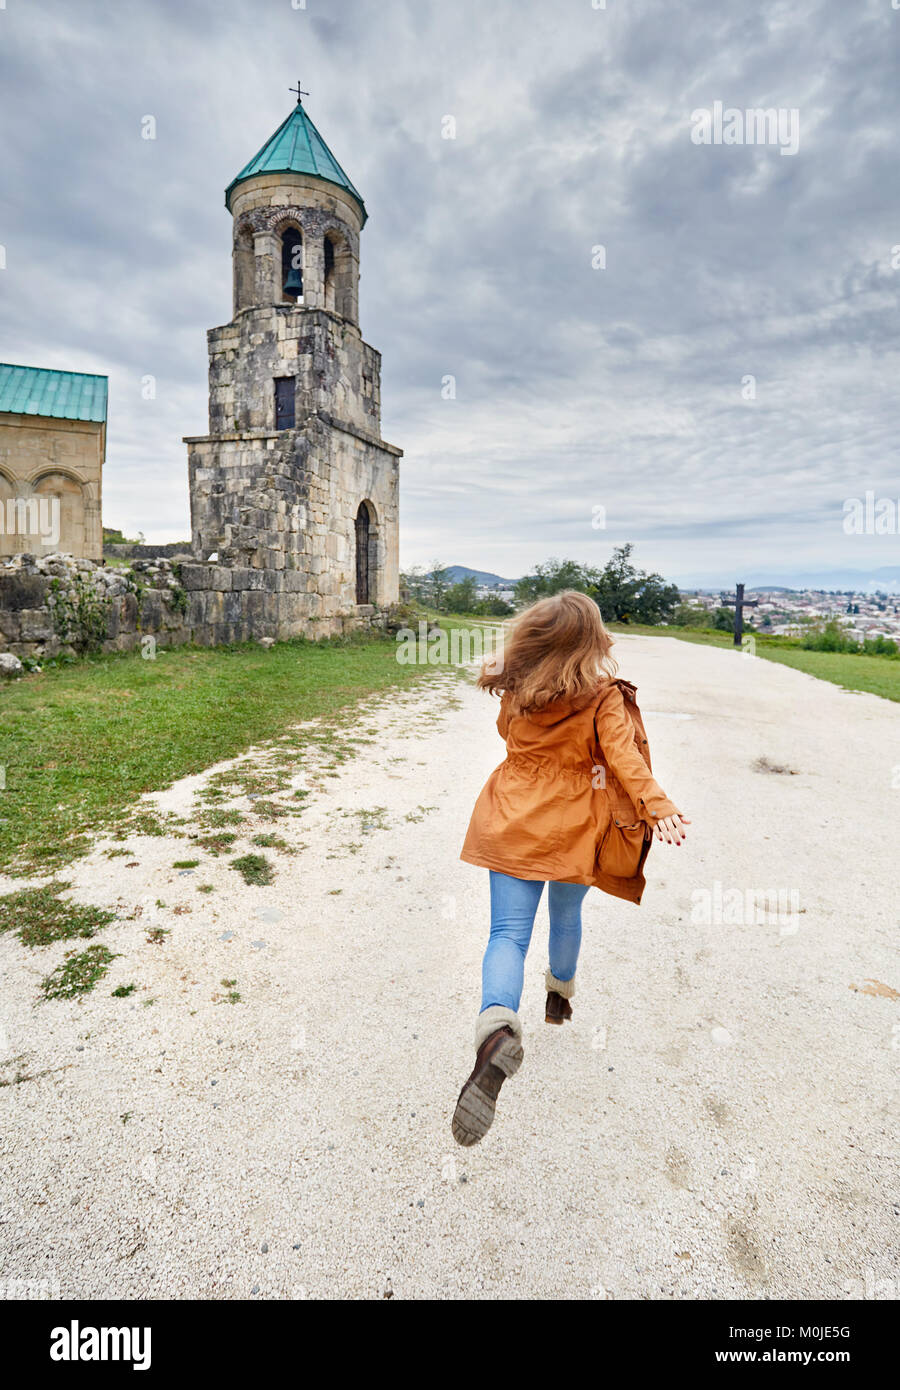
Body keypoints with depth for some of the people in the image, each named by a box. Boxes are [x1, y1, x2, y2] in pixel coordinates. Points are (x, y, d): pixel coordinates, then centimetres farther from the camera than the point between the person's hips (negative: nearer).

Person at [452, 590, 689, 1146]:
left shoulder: (515, 694, -2)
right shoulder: (603, 698, -11)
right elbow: (624, 757, -21)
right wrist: (658, 807, -25)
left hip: (512, 824, 1)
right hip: (572, 829, 0)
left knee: (509, 933, -1)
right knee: (566, 917, 25)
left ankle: (497, 1027, -28)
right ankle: (560, 995, 51)